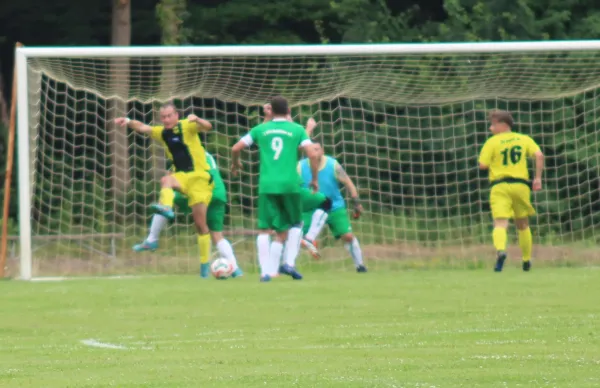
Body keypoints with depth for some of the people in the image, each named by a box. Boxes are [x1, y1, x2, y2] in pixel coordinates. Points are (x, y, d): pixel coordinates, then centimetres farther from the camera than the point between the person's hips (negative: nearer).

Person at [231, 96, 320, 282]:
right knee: (296, 224, 19)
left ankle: (266, 271, -9)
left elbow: (236, 148, 11)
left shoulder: (260, 129, 11)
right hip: (290, 184, -1)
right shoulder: (297, 130, 7)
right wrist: (315, 179, 8)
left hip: (267, 185, 1)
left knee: (264, 229, 5)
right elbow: (312, 154, -4)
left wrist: (235, 164, 32)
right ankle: (289, 263, 4)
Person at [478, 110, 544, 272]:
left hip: (500, 186, -3)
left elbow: (483, 165, -5)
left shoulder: (492, 142, 2)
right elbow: (539, 155, -4)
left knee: (500, 223, -13)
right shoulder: (524, 139, 11)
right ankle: (527, 261, 22)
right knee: (523, 225, 18)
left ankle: (500, 250, -41)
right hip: (521, 184, 3)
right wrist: (538, 178, -1)